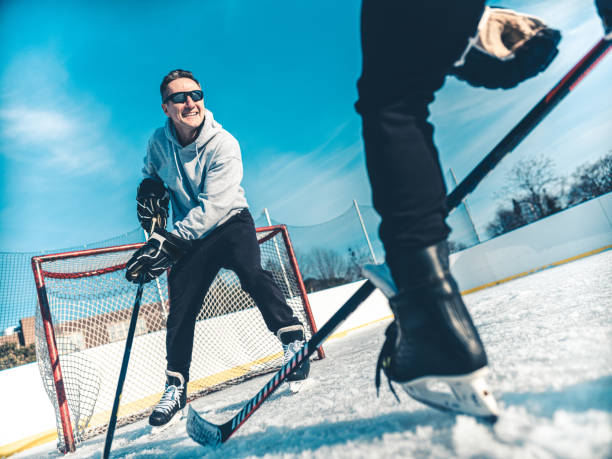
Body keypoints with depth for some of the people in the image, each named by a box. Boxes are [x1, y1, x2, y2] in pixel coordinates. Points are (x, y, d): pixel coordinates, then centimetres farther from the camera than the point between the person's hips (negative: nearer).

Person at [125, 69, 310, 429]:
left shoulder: (223, 144, -20)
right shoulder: (158, 142, -4)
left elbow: (213, 207, -27)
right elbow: (152, 176, 19)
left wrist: (166, 244, -32)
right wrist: (150, 192, -5)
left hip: (230, 222, -3)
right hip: (190, 235, 4)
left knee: (251, 273, -32)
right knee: (181, 308, 0)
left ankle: (293, 339, -22)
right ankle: (176, 388, 15)